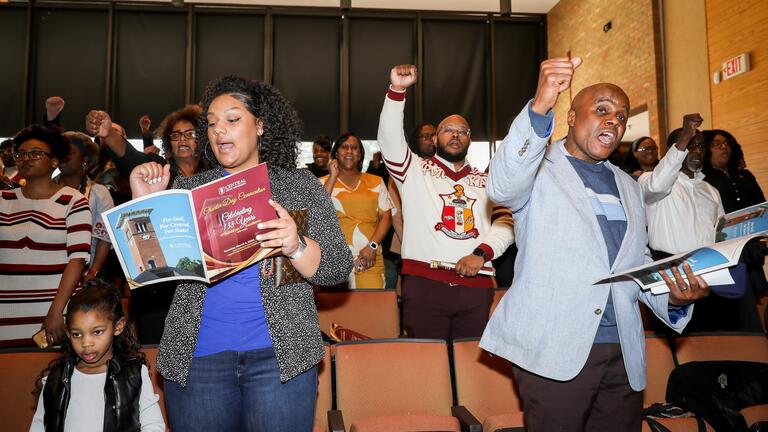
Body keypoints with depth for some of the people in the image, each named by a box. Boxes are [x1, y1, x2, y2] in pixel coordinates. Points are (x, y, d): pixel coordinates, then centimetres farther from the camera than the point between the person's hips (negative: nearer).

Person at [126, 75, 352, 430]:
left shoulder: (301, 185, 4)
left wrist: (296, 246, -23)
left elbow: (338, 268, -3)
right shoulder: (186, 189, 10)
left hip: (279, 350, -2)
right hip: (196, 353, 2)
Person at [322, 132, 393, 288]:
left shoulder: (375, 182, 14)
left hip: (370, 258, 1)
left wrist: (372, 246, -7)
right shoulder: (324, 182, 10)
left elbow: (386, 217, 7)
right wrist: (333, 177, -3)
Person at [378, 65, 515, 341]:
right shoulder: (415, 170, 10)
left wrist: (481, 253, -9)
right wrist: (397, 90, -18)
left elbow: (505, 223, 9)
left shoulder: (486, 182, 19)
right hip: (424, 281, -3)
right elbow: (390, 139, -6)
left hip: (476, 284, 3)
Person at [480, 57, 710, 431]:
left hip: (625, 355, 6)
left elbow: (640, 265, 21)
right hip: (553, 351, -5)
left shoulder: (629, 188, 20)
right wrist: (540, 106, -36)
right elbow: (502, 186, -23)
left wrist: (672, 298, -1)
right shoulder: (537, 169, 1)